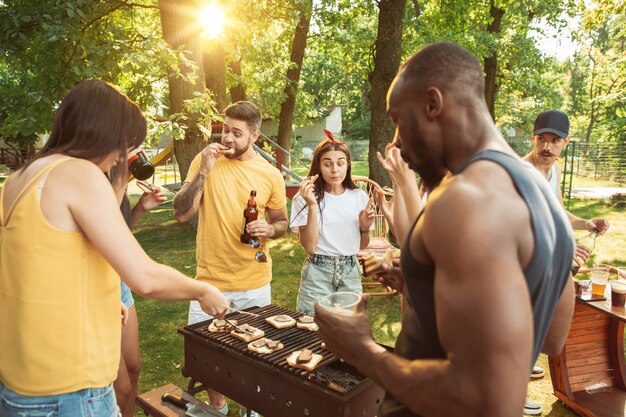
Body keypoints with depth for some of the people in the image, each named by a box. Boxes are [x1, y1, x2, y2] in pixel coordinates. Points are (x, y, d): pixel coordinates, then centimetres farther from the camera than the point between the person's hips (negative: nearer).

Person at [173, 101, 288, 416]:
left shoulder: (270, 174, -4)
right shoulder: (205, 160, -5)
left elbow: (282, 222, 8)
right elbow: (181, 213, -10)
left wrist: (269, 229, -14)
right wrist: (204, 171, -21)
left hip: (254, 284, 0)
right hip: (209, 280, 0)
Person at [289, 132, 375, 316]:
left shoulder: (359, 196, 1)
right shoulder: (305, 197, -9)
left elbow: (362, 246, 10)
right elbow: (310, 247, -16)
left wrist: (365, 227, -11)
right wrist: (312, 206, -23)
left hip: (350, 273, 3)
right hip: (318, 273, -3)